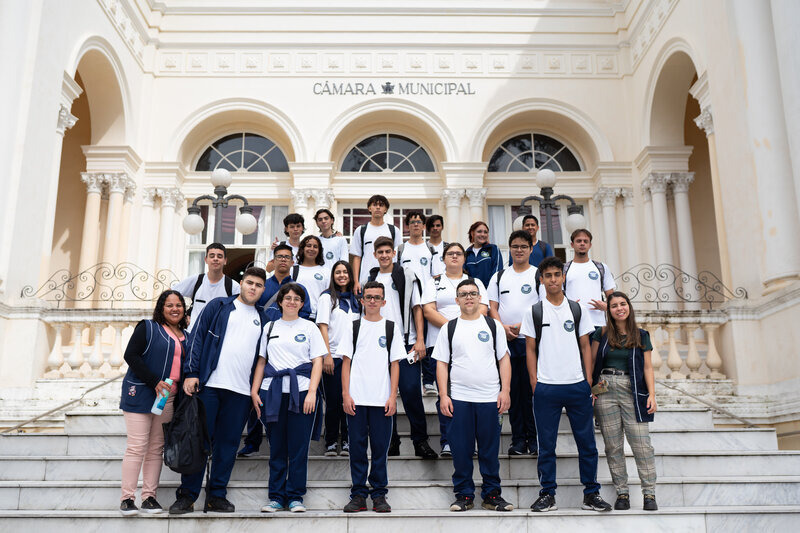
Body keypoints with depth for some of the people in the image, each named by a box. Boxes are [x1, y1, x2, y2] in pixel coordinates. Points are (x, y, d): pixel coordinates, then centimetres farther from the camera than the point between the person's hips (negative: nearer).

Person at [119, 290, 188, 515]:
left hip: (169, 398, 5)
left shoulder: (186, 337, 16)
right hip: (141, 394, -5)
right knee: (137, 446, -8)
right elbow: (131, 355, -10)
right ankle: (127, 498, -3)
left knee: (156, 448, 6)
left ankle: (149, 497, 10)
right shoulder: (148, 328, -1)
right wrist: (155, 382, -16)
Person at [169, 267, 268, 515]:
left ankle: (217, 495, 15)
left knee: (228, 443, 5)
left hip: (241, 391, 2)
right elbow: (198, 337, 2)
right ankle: (187, 495, 9)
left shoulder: (263, 318, 15)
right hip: (209, 384, -2)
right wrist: (191, 373, -7)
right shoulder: (218, 306, 8)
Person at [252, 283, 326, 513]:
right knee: (276, 448, 5)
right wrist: (254, 391, 5)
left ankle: (296, 497, 9)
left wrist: (312, 392, -9)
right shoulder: (270, 328, 15)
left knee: (298, 448, -1)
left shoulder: (309, 327, 8)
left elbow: (317, 362, 2)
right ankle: (276, 497, 14)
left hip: (301, 392, -2)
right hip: (273, 393, 2)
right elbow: (262, 361, 15)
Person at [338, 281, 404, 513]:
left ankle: (379, 495, 14)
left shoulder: (391, 328, 8)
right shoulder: (354, 327, 8)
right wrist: (346, 394, -3)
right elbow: (346, 362, 6)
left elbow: (395, 364, 5)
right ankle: (358, 495, 13)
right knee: (357, 446, 4)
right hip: (356, 399, 0)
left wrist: (392, 396, -3)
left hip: (382, 400, 0)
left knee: (380, 447, 3)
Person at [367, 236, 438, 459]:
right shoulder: (370, 279, 13)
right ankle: (391, 442, 15)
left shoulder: (407, 276, 5)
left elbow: (417, 308, 2)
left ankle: (420, 441, 1)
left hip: (405, 342, -3)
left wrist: (419, 340, -7)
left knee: (411, 390, -9)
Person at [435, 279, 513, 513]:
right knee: (461, 450, 3)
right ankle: (463, 494, 15)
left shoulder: (493, 325, 9)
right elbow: (441, 364, 6)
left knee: (490, 449, 5)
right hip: (459, 399, 0)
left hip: (490, 398, 0)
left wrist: (505, 391, -1)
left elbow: (504, 359, 8)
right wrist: (443, 395, -2)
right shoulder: (449, 329, 8)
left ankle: (492, 494, 16)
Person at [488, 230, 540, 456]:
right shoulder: (499, 276, 14)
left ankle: (534, 438, 7)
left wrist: (523, 325, -14)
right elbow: (492, 306, 10)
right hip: (506, 341, 3)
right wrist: (503, 327, -9)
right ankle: (518, 439, 11)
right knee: (513, 390, 5)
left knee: (532, 390, -3)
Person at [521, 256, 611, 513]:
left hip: (577, 386, 2)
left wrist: (589, 380, 2)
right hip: (546, 388, -1)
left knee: (587, 442, 6)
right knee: (546, 445, 4)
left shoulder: (577, 309, 9)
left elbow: (585, 346, 11)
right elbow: (530, 349, 5)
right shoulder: (534, 312, 4)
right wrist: (534, 383, -3)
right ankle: (547, 494, 15)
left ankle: (591, 494, 17)